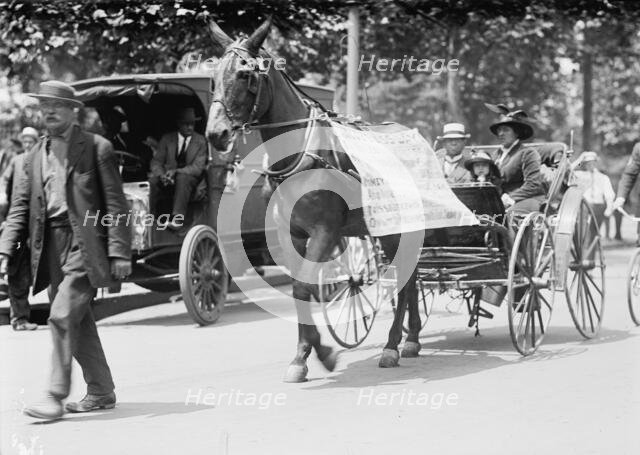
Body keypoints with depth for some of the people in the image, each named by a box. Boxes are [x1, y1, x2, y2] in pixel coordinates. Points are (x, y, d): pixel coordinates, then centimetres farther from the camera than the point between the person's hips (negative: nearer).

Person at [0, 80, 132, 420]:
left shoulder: (96, 148, -1)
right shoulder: (35, 157, 15)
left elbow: (115, 203, -5)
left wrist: (119, 252, -12)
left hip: (84, 242, -6)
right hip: (51, 246, 6)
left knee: (63, 315, -15)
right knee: (78, 322, 11)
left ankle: (56, 396, -11)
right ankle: (100, 392, 22)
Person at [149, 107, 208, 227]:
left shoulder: (201, 141, 0)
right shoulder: (167, 139, 7)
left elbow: (198, 168, -9)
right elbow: (156, 161, 4)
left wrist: (176, 172, -25)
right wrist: (161, 174, -21)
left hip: (189, 178, -2)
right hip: (168, 176, 2)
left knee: (182, 178, -38)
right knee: (152, 177, -30)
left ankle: (177, 218, -43)